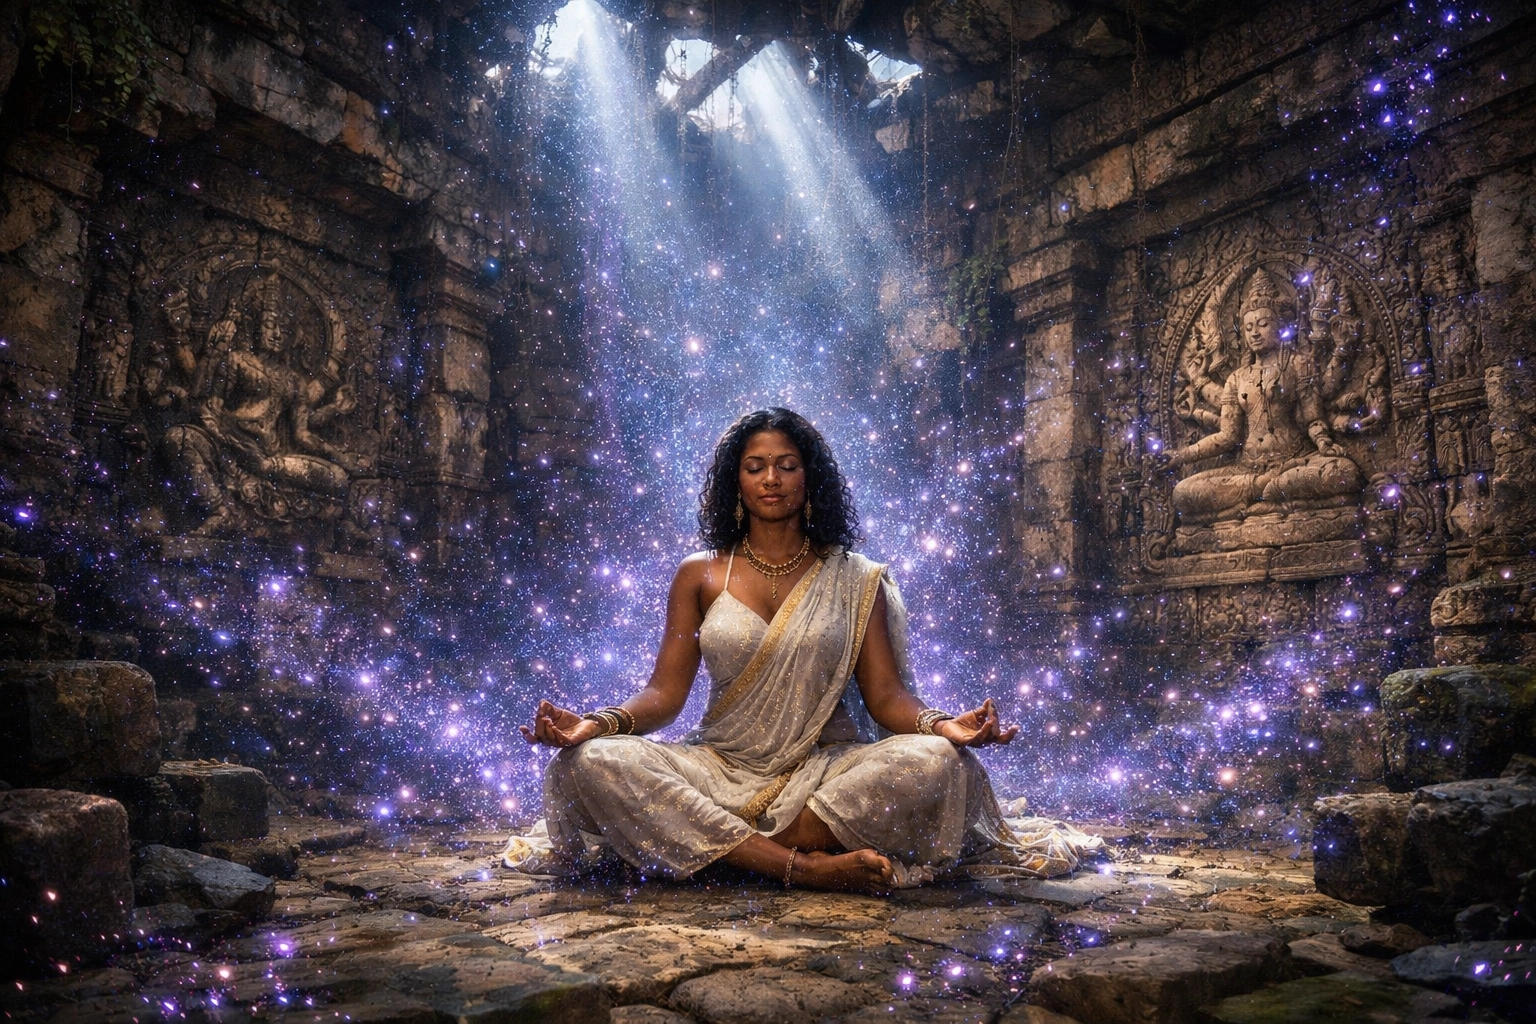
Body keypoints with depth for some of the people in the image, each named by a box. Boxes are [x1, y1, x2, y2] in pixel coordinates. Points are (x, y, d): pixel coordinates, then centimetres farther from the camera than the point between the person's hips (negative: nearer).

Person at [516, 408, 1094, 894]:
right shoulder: (700, 576, 9)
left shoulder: (855, 581, 7)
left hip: (827, 771, 0)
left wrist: (940, 724, -22)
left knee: (934, 762, -30)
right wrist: (598, 723, -17)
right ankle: (807, 866, -29)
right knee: (592, 764, -27)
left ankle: (718, 850, -22)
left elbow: (885, 695, 0)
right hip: (721, 770, 1)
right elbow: (665, 692, 3)